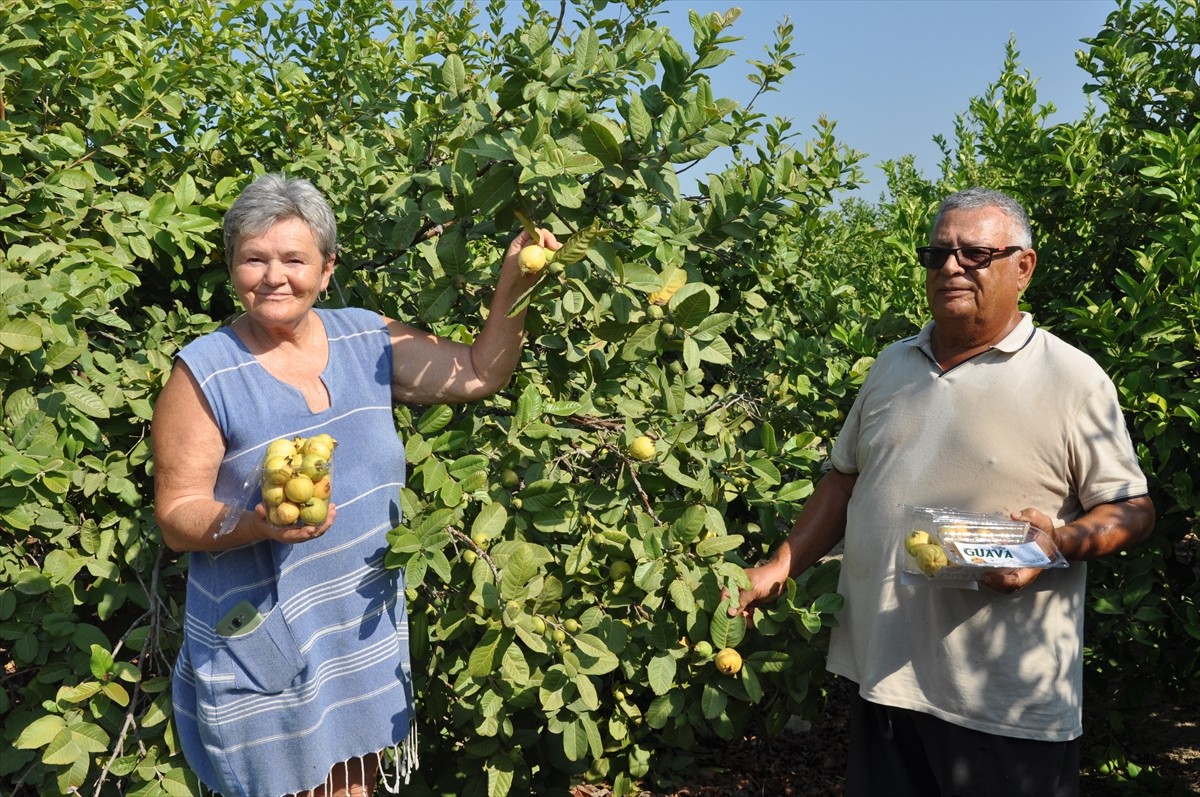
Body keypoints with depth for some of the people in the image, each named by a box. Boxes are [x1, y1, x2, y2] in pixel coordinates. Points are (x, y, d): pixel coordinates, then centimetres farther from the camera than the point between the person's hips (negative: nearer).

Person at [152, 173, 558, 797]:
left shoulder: (367, 338, 2)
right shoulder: (206, 372, -12)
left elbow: (478, 374, 6)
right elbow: (177, 516, -12)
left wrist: (513, 284, -6)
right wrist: (257, 522, -31)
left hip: (367, 634, 5)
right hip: (259, 647, -4)